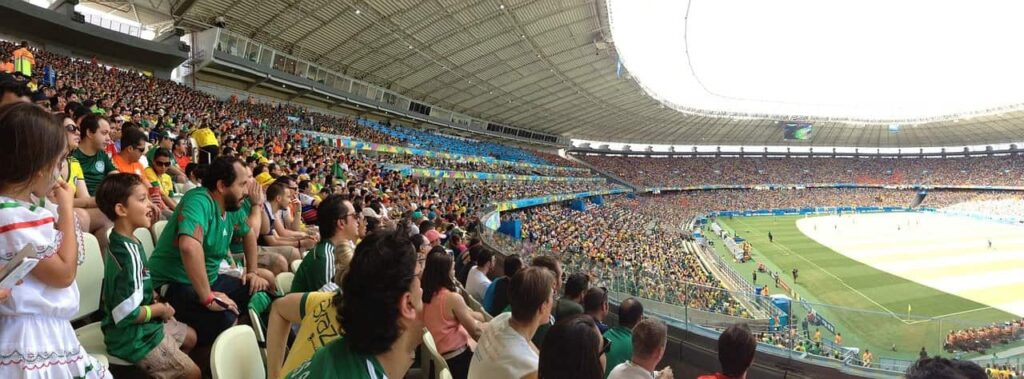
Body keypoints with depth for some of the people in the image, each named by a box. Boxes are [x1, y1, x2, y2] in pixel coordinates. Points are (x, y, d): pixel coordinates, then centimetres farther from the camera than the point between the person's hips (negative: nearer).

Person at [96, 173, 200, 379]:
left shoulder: (121, 242, 2)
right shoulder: (128, 253, -29)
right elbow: (128, 313, -30)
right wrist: (160, 308, -14)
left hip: (142, 325, 9)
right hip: (132, 336, -9)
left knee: (190, 337, 27)